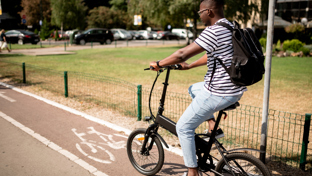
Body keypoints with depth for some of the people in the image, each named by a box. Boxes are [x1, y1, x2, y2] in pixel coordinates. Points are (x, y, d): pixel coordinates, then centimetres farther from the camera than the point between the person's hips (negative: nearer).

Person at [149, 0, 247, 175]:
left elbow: (182, 54, -21)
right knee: (193, 89, 32)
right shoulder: (231, 27, 11)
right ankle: (213, 125, 22)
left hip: (218, 94, -9)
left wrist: (158, 64, -6)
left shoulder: (213, 31, -20)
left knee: (183, 128, 4)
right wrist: (189, 66, 28)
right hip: (235, 89, 10)